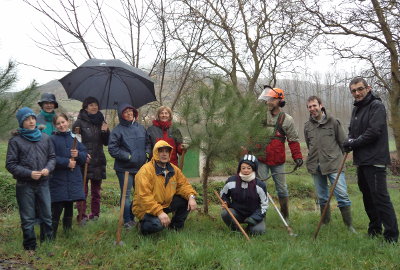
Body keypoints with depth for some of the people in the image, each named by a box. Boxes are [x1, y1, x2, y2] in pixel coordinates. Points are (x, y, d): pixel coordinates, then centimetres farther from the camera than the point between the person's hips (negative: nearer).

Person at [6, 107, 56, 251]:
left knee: (47, 216, 11)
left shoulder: (45, 138, 4)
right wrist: (29, 173, -15)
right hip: (25, 185, -3)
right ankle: (30, 248, 21)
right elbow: (10, 164, -4)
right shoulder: (15, 140, -4)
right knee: (28, 219, 8)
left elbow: (52, 157, 11)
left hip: (43, 183, 3)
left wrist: (48, 168, -9)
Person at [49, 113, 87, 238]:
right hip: (58, 180, -4)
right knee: (57, 208, -4)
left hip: (74, 180, 4)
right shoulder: (52, 139, -3)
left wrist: (78, 154, -12)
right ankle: (52, 236, 6)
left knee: (69, 208, 12)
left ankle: (68, 231, 25)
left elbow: (84, 156, 9)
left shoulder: (74, 138, 10)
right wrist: (67, 162, -18)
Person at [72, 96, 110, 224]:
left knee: (96, 190, 11)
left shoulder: (101, 122, 12)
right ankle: (82, 216, 4)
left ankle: (95, 215, 20)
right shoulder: (79, 122, -2)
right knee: (82, 190, -2)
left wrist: (105, 131, -7)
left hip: (99, 161, 5)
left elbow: (106, 142, 11)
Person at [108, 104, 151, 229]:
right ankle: (127, 221, 11)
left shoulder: (141, 128, 8)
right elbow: (112, 148, -12)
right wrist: (128, 156, -16)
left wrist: (147, 153, 1)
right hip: (124, 168, -5)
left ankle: (133, 217, 28)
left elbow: (148, 142, 19)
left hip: (140, 167, 6)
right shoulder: (117, 130, -8)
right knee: (126, 194, 1)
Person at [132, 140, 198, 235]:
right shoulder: (146, 171, -22)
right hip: (146, 209, -7)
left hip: (166, 204, 7)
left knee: (187, 200, -7)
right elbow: (144, 196, -28)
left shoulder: (174, 169, 3)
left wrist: (191, 196, -19)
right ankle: (143, 225, 2)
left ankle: (176, 225, 14)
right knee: (158, 224, -35)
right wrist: (159, 212, -36)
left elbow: (183, 184, 3)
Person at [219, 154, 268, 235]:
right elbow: (223, 194, 10)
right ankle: (234, 230, 1)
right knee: (225, 213, -29)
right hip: (236, 212, 1)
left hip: (254, 214, -1)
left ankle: (250, 225, 12)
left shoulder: (259, 185, -12)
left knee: (258, 231, -26)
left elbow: (264, 204, -5)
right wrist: (226, 202, -12)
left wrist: (255, 218, -17)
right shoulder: (231, 181, -9)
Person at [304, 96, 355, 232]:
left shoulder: (333, 121, -1)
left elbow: (343, 142, 4)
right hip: (316, 166, 4)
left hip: (334, 165, -4)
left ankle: (349, 225, 4)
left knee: (342, 194, -8)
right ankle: (325, 223, 25)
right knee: (322, 197, 12)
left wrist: (337, 157, 5)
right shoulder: (307, 125, 10)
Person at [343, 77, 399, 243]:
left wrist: (354, 143, -12)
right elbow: (352, 130, 20)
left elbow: (374, 131, -20)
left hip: (375, 160, -9)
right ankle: (375, 229, 30)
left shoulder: (376, 106, -10)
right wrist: (349, 140, -3)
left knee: (380, 197, -9)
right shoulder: (356, 109, 17)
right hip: (361, 160, 9)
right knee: (367, 196, 17)